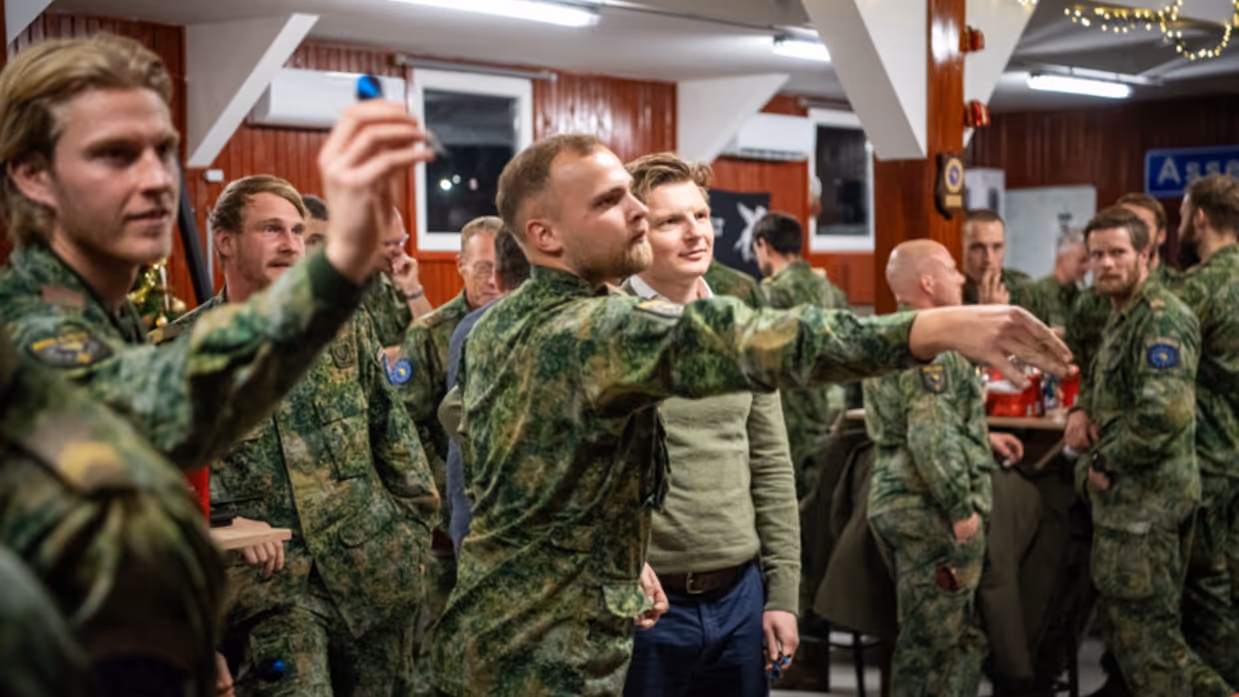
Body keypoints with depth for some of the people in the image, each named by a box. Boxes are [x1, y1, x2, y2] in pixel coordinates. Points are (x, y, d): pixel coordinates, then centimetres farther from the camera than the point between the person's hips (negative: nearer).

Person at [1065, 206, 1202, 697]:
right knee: (1126, 624, 18)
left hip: (1146, 499, -10)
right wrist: (1083, 414, 6)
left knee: (1143, 627, -4)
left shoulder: (1162, 319, -17)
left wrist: (1104, 462, -17)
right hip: (1125, 496, 10)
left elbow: (1165, 412, -28)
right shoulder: (1122, 316, 15)